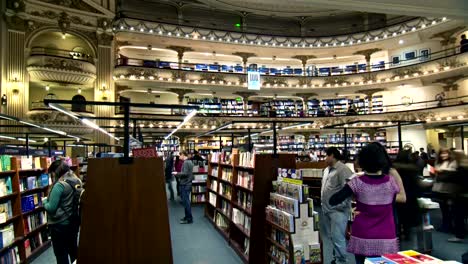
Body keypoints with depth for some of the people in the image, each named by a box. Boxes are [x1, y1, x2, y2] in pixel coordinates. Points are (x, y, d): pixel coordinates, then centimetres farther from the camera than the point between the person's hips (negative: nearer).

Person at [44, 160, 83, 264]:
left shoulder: (59, 185, -22)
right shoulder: (77, 182, 2)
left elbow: (51, 208, -19)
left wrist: (44, 201, 0)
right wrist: (49, 199, 17)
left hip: (59, 225, -7)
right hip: (73, 222, 7)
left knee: (61, 255, 8)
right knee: (73, 250, 21)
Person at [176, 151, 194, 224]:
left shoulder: (186, 162, -16)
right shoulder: (190, 162, 14)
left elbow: (185, 173, -22)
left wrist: (177, 174, -9)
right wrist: (179, 174, 14)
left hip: (185, 185, -10)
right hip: (187, 184, 10)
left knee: (186, 202, -4)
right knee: (186, 201, 16)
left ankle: (189, 219, 2)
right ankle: (187, 217, 24)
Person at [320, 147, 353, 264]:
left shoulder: (343, 170, -15)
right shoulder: (327, 169, 15)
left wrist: (340, 205, -19)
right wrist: (323, 203, 20)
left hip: (338, 210, -9)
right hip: (327, 209, 9)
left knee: (337, 237, -5)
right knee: (331, 236, 18)